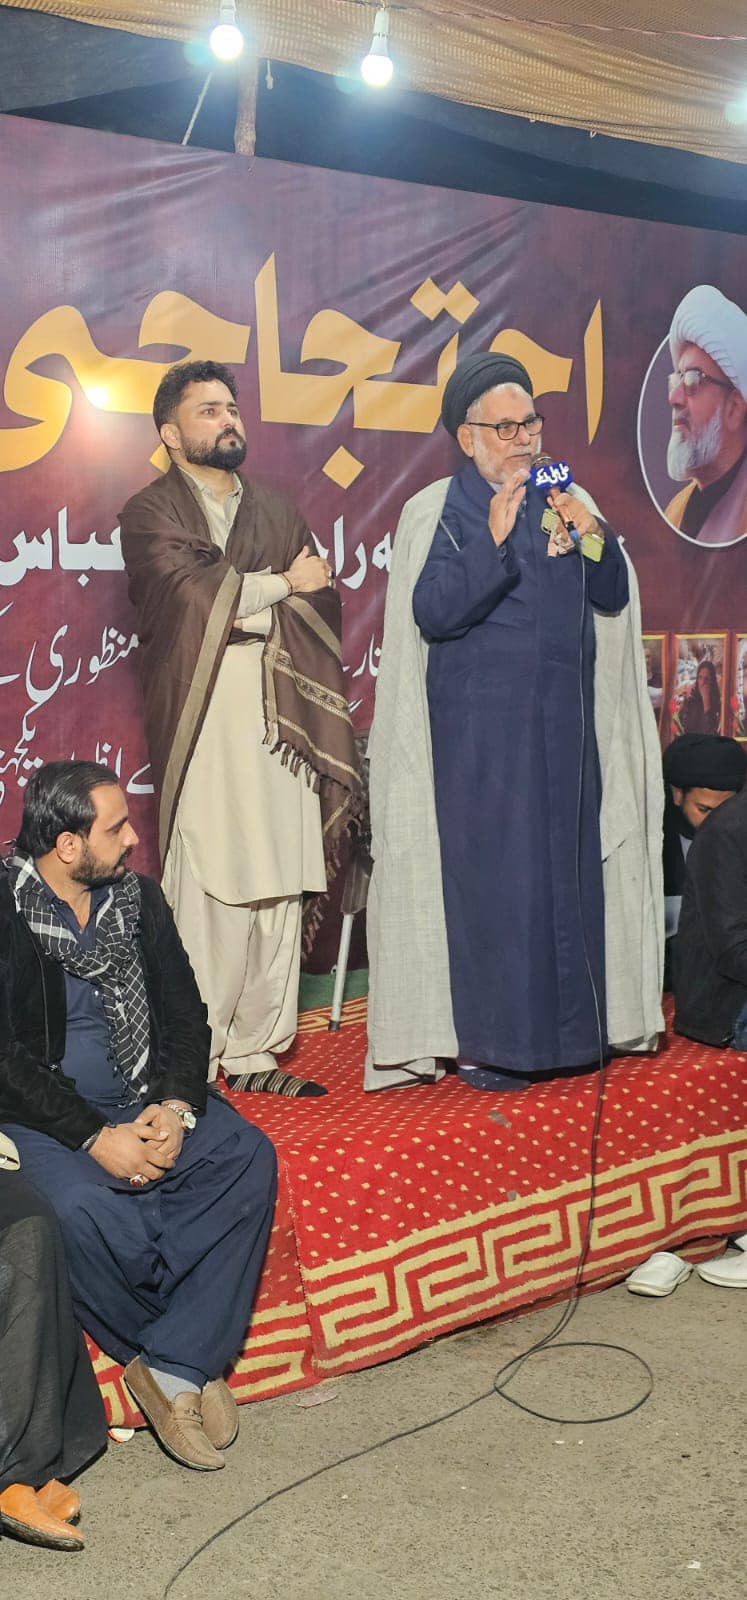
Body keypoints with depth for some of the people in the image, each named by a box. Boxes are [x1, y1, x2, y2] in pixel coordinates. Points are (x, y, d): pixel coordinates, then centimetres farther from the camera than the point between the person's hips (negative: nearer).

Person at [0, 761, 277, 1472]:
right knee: (81, 1207, -34)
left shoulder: (136, 896, 6)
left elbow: (184, 1012, 7)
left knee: (248, 1155, -21)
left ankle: (173, 1362, -18)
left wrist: (175, 1106, -12)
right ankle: (190, 1358, -9)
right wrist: (97, 1139, -23)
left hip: (141, 1100, 5)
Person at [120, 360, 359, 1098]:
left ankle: (256, 1051, 12)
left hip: (285, 728, 5)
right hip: (205, 727, -5)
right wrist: (281, 583, 1)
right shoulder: (151, 513, 7)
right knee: (207, 896, -10)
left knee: (281, 891, 3)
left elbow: (323, 609, 12)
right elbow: (194, 596, -11)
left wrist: (237, 604, -3)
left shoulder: (276, 512, 22)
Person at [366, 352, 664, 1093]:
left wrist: (594, 537, -10)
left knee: (565, 866, 6)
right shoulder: (436, 512, -3)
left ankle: (560, 1026, 17)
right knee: (486, 873, -4)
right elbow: (431, 613, -15)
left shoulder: (565, 499, 11)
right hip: (479, 732, -5)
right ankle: (483, 1042, 4)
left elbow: (614, 599, 8)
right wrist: (493, 542, -24)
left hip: (560, 725, 5)